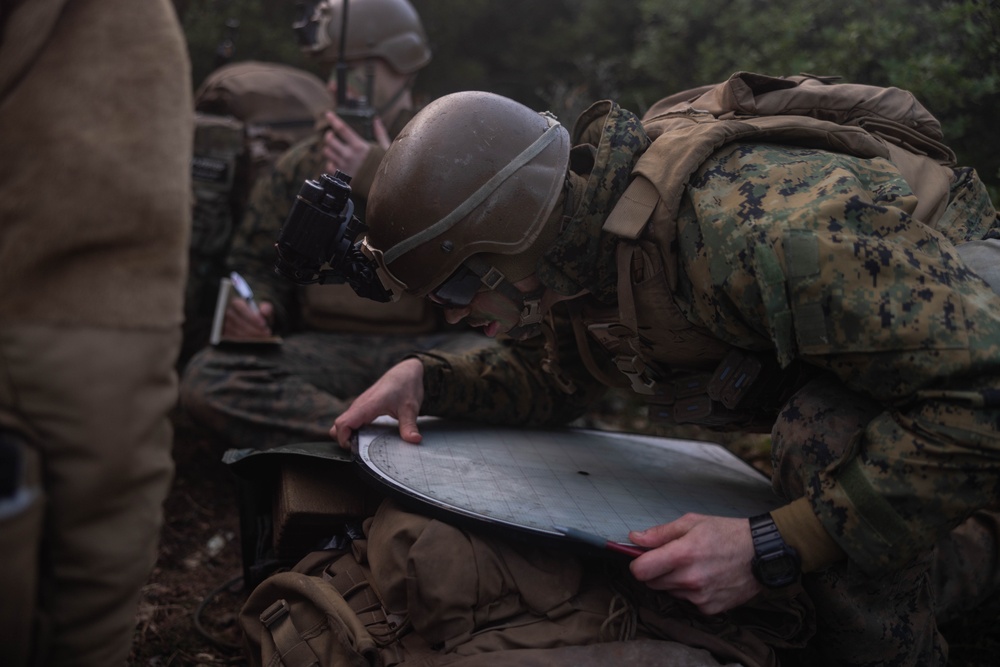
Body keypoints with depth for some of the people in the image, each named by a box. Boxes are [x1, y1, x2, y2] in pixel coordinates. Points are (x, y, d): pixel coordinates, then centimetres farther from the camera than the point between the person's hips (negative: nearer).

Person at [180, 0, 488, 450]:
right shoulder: (302, 164, 20)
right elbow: (256, 266, 21)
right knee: (205, 380, -27)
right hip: (324, 345, 3)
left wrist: (383, 184, -7)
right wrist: (256, 308, -3)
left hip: (431, 344, -3)